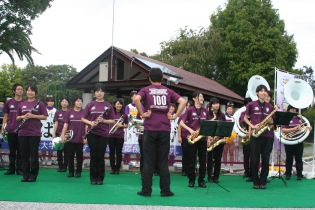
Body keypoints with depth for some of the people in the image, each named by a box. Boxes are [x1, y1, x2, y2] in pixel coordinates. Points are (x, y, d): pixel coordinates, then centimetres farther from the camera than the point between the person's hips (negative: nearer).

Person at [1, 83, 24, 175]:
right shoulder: (8, 102, 7)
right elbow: (5, 116, 11)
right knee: (12, 151, 9)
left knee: (20, 151, 3)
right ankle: (11, 169, 16)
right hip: (11, 130, 2)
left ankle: (19, 169, 9)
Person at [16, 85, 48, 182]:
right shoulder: (22, 104, 12)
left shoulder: (40, 103, 2)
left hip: (35, 133, -4)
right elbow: (17, 118, 15)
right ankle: (25, 175, 13)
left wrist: (33, 116, -14)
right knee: (24, 155, 6)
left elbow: (45, 117, -3)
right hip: (23, 133, 4)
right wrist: (23, 117, -7)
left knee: (34, 155, 0)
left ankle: (33, 175, 8)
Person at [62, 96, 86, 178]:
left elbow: (86, 125, 2)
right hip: (70, 138, 1)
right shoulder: (69, 112, 4)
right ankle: (71, 171, 15)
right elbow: (65, 124, 4)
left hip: (80, 139, -1)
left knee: (79, 155, 5)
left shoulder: (84, 113, 2)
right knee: (70, 155, 7)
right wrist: (63, 135, -4)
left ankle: (78, 172, 14)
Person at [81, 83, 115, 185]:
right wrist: (90, 123, -12)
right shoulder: (90, 105, 3)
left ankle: (100, 178, 13)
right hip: (92, 133, 0)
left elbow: (112, 121, 3)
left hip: (103, 134, 0)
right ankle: (93, 177, 12)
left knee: (101, 156, 3)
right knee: (93, 156, 3)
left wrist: (104, 120, -14)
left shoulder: (108, 105, 2)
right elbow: (83, 119, 6)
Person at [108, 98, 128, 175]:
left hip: (120, 136, 0)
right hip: (111, 135, 0)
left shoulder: (124, 115, 3)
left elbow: (126, 125, 9)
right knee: (112, 152, 7)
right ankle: (112, 168, 17)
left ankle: (117, 169, 13)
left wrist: (121, 125, -9)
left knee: (119, 153, 4)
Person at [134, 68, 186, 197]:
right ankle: (165, 190, 8)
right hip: (165, 130, 2)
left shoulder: (146, 90, 3)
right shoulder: (168, 91, 9)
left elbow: (136, 99, -18)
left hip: (150, 129, -1)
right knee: (163, 161, 6)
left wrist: (142, 114, -9)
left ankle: (146, 190, 5)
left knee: (148, 161, 3)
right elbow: (183, 102, -3)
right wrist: (175, 116, 0)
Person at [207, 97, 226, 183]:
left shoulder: (222, 115, 9)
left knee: (218, 158, 4)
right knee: (210, 158, 0)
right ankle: (209, 176, 7)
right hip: (210, 138, -3)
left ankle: (216, 177, 12)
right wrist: (209, 136, -17)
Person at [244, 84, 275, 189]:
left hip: (267, 136, 2)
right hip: (255, 135, -2)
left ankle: (263, 182, 13)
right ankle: (255, 182, 10)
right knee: (254, 160, -1)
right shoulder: (251, 105, 3)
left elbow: (272, 121, 16)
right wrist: (252, 126, -9)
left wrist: (270, 121, -7)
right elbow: (245, 118, 7)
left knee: (265, 160, 3)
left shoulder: (270, 107, 11)